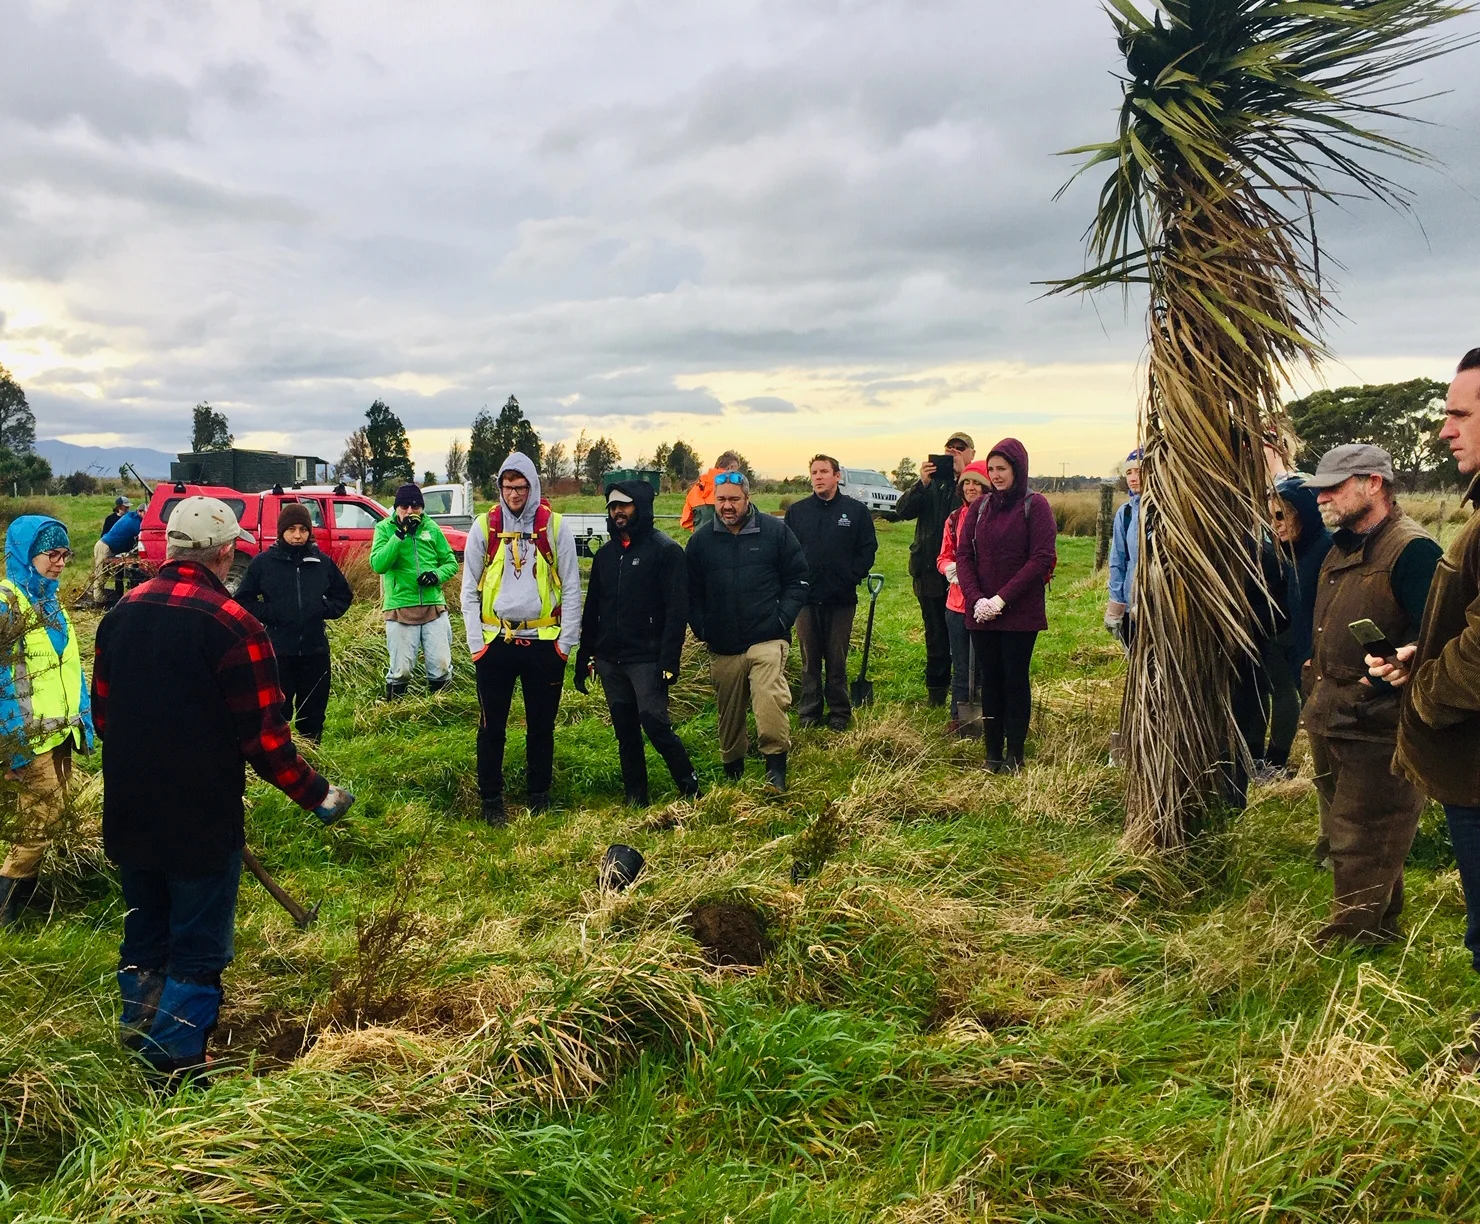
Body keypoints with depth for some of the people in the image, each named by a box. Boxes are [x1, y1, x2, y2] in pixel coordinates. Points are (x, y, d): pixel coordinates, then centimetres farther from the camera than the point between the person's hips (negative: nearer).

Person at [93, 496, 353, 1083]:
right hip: (201, 822, -6)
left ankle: (140, 1026, 40)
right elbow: (263, 737, -20)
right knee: (197, 949, 9)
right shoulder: (232, 626, -20)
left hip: (129, 815, 7)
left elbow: (103, 715, 12)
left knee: (143, 937, 24)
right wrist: (316, 795, -6)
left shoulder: (121, 613, 1)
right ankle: (177, 1066, 17)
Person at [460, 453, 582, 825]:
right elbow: (470, 589, 3)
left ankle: (539, 796, 25)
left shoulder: (555, 527, 0)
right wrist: (476, 641, -4)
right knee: (491, 727, 6)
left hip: (544, 642, 0)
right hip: (495, 641, 0)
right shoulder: (484, 527, 1)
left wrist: (566, 641, -4)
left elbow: (571, 588, 1)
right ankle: (491, 800, 19)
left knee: (541, 726, 11)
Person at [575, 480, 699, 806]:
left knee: (655, 724, -10)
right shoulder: (605, 553, 14)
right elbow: (591, 609, 17)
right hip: (609, 660, 6)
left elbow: (677, 610, -12)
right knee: (625, 731, 10)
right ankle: (635, 799, 19)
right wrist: (584, 658, 14)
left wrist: (669, 661, -18)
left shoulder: (666, 550, -6)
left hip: (647, 659, -6)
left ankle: (690, 787, 7)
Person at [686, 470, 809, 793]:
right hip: (723, 647, 3)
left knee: (769, 700, -24)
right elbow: (691, 592, 14)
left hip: (767, 639, -3)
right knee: (729, 713, 12)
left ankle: (776, 767, -13)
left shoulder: (775, 531, 0)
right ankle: (732, 769, 31)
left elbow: (797, 580, 4)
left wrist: (783, 619, -6)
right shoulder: (701, 540, 7)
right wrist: (701, 629, 2)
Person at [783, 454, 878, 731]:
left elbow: (868, 549, 1)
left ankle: (840, 713, 18)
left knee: (837, 660, 7)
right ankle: (808, 712, 19)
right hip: (807, 598, 1)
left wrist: (852, 577, -9)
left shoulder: (856, 510, 1)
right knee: (809, 660, 9)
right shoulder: (797, 511, 6)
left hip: (842, 599, -1)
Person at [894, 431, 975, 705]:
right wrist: (922, 482, -16)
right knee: (936, 634, 12)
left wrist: (963, 473, -19)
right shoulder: (934, 481, 9)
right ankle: (936, 690, 23)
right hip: (931, 571, 3)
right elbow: (901, 511, -2)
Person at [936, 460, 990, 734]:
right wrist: (949, 568, -6)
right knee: (960, 667, 14)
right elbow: (943, 556, 16)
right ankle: (957, 718, 25)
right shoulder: (955, 518, 9)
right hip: (957, 601, 5)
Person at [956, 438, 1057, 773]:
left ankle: (1014, 754, 9)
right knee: (989, 680, 7)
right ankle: (993, 753, 14)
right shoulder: (980, 506, 9)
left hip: (1019, 612, -4)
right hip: (981, 613, 4)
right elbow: (963, 555, 5)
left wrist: (1002, 598, -16)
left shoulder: (1035, 505, -4)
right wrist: (976, 599, -10)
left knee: (1015, 679, 1)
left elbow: (1042, 558, -11)